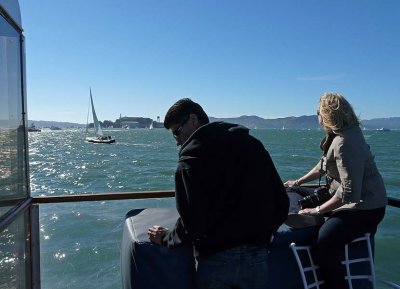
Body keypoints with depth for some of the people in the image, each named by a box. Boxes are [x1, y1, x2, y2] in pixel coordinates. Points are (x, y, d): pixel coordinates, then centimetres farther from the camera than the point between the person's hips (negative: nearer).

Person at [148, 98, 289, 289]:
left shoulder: (191, 157, -11)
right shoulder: (253, 145, 5)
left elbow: (191, 222, -16)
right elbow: (281, 201, 5)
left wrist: (166, 238, 3)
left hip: (216, 260, -4)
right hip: (257, 257, 4)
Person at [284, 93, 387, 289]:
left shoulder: (344, 144, -28)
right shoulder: (343, 134, 4)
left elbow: (349, 191, -31)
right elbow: (324, 164, 17)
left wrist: (318, 210, -22)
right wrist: (298, 182, 19)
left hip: (363, 207, -11)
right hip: (366, 202, 11)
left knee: (323, 243, -24)